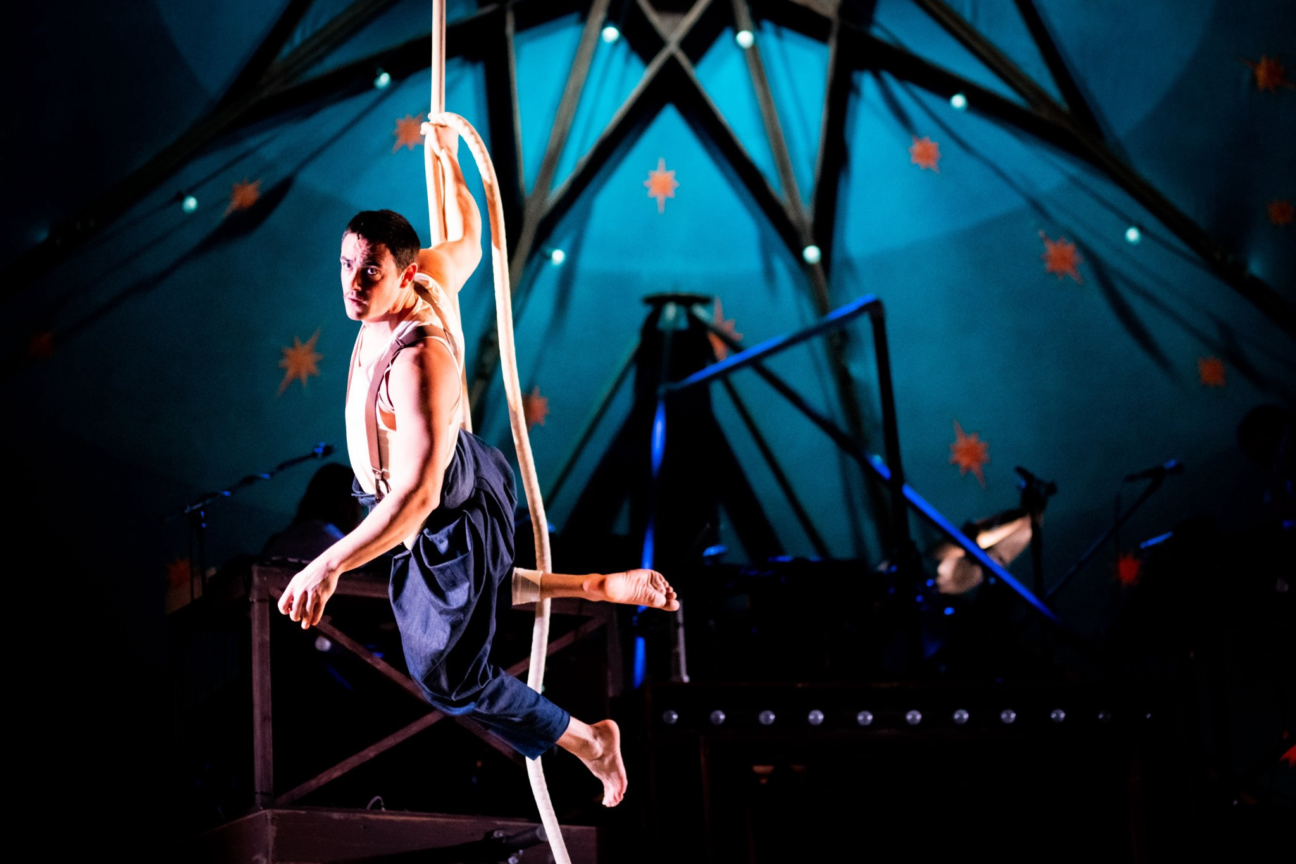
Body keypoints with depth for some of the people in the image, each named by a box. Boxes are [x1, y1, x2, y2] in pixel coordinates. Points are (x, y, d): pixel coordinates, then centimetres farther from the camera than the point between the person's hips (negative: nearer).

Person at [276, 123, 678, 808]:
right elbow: (469, 240, 12)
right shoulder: (430, 276, -14)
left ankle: (588, 741, 29)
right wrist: (448, 160, 27)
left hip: (450, 525, -9)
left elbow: (418, 496, -41)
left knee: (449, 675, 11)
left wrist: (329, 566, -40)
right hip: (472, 477, 9)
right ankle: (604, 587, 39)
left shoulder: (419, 361, -38)